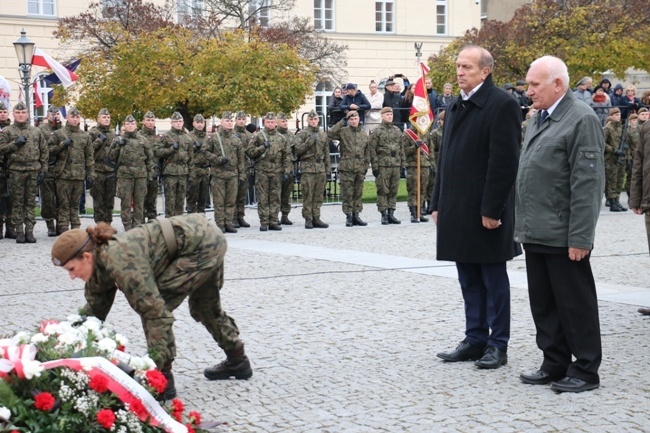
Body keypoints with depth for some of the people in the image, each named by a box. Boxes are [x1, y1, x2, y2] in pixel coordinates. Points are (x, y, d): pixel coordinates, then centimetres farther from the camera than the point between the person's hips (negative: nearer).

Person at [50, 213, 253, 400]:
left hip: (202, 244, -10)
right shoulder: (100, 265, -2)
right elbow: (93, 310, 12)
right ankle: (238, 361, 48)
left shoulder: (119, 260, -29)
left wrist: (155, 364, -29)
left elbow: (155, 310, -31)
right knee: (205, 306, 28)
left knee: (154, 304, -13)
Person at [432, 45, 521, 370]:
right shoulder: (456, 107, 15)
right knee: (470, 281, 14)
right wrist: (438, 204, 13)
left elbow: (505, 162, -16)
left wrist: (491, 209, -19)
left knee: (494, 280, 3)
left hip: (486, 211, -8)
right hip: (457, 212, 8)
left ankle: (497, 345, 11)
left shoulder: (502, 105, -10)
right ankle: (475, 340, 22)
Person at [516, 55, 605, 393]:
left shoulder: (582, 119, -12)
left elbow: (588, 183, -16)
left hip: (562, 235, -8)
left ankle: (585, 371, 13)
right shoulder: (539, 118, 15)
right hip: (536, 233, 9)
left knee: (575, 303, 2)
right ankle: (555, 365, 25)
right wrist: (523, 225, 15)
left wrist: (579, 237, -19)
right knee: (543, 305, 14)